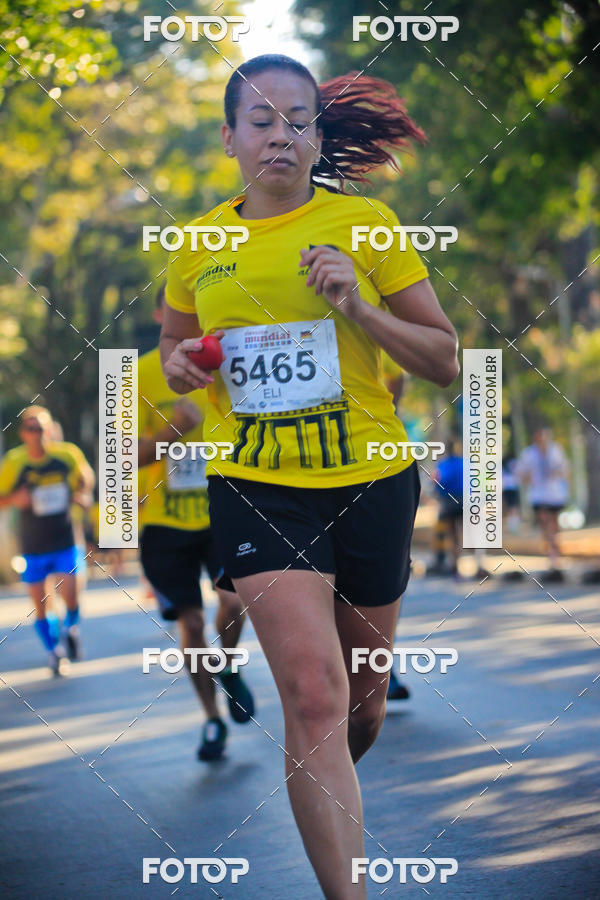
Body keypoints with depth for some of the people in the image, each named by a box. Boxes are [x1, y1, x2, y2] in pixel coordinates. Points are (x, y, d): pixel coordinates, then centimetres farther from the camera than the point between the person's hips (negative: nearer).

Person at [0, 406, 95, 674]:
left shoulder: (67, 454, -7)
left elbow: (85, 476, 14)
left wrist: (83, 495, -5)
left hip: (64, 542, 0)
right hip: (32, 548, 0)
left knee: (70, 596, -10)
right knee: (41, 606, 4)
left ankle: (71, 629, 23)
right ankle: (54, 651, 27)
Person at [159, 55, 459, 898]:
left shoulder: (366, 222, -2)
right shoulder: (197, 244, 4)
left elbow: (446, 360, -2)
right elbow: (173, 346, 22)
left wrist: (359, 307, -17)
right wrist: (178, 367, -2)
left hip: (371, 481, 1)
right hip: (255, 487, -1)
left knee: (362, 689, 15)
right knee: (312, 691, -17)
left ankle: (332, 804, 48)